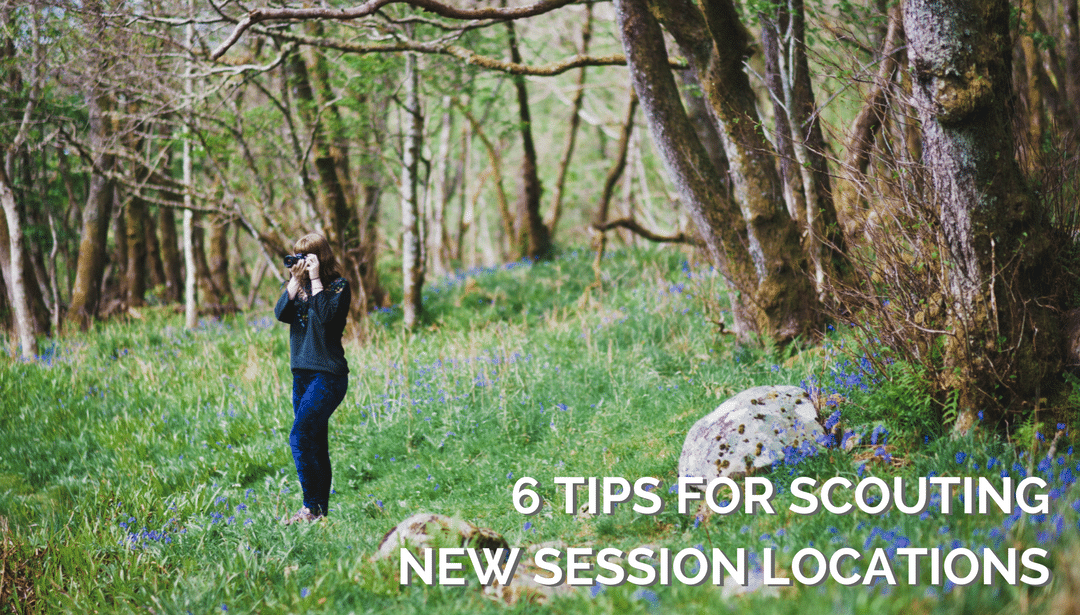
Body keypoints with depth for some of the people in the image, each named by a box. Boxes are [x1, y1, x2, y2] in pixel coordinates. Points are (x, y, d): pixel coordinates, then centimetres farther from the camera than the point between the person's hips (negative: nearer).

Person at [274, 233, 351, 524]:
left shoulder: (338, 285, -6)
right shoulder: (299, 283, 12)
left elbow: (326, 316, -22)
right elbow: (282, 313, -2)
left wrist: (315, 280, -16)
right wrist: (295, 281, -9)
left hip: (328, 374, -7)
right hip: (302, 372, 7)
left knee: (300, 437, -17)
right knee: (314, 443, 9)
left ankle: (312, 508, -11)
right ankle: (319, 509, 14)